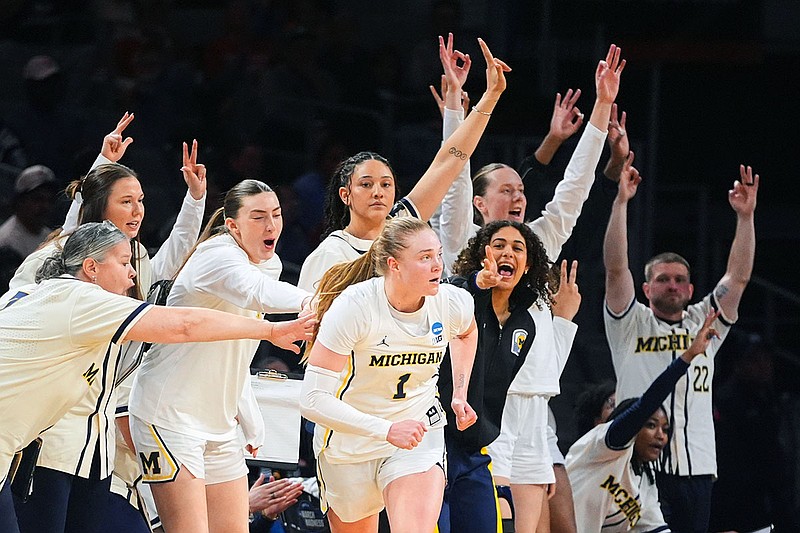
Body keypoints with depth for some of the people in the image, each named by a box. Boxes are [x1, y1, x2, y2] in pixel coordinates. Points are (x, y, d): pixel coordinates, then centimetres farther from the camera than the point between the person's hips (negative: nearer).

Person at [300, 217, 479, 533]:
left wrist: (459, 393, 9)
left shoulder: (452, 303, -11)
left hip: (419, 433, 1)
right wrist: (387, 430, -37)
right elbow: (313, 399, -29)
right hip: (349, 444, -1)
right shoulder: (353, 306, -25)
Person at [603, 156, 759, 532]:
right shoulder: (631, 325, 7)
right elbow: (616, 269, -5)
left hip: (696, 468, 4)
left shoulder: (704, 325, 17)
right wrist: (621, 201, -12)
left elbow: (738, 277, 9)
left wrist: (745, 216, -1)